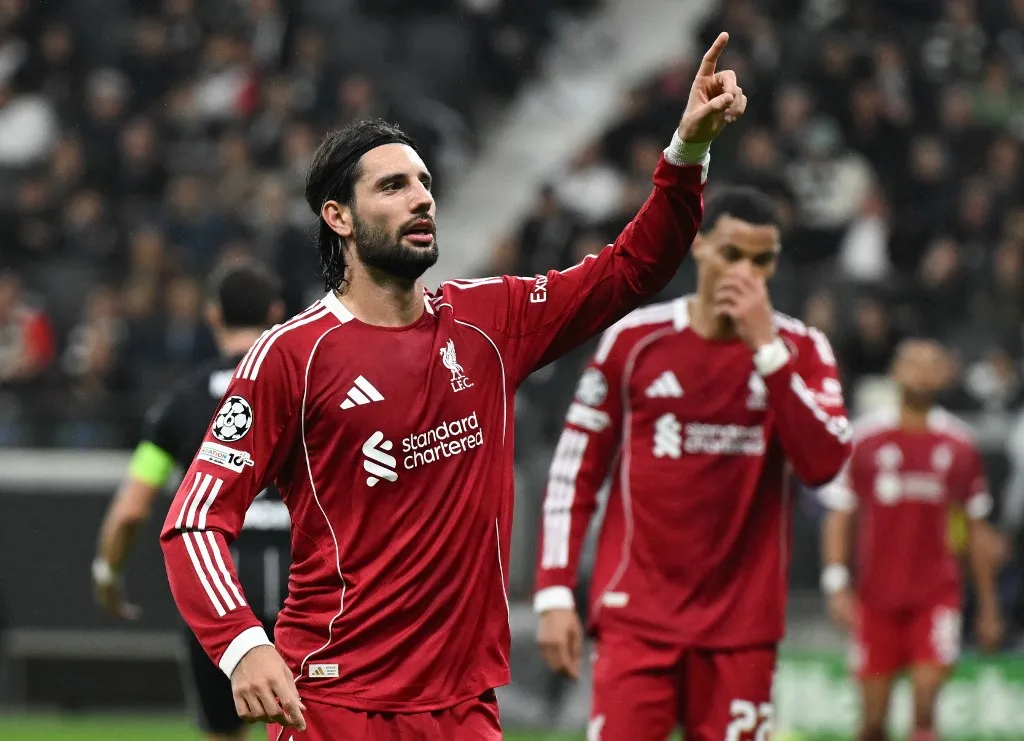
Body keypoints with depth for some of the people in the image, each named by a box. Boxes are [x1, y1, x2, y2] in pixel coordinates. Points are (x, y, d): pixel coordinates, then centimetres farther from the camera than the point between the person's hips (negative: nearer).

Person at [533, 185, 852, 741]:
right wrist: (555, 594, -2)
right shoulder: (634, 340, 2)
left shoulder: (801, 351, 4)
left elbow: (824, 462, -13)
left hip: (741, 627, 1)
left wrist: (765, 348, -15)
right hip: (637, 617, -1)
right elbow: (574, 475, 5)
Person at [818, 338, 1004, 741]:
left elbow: (977, 530, 13)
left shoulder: (960, 446, 6)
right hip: (876, 597, 0)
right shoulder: (864, 439, 1)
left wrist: (988, 606, 15)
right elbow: (838, 517, 3)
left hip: (936, 593, 0)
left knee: (925, 709, -14)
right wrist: (837, 584, -9)